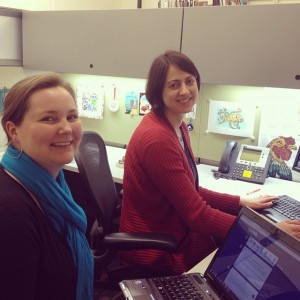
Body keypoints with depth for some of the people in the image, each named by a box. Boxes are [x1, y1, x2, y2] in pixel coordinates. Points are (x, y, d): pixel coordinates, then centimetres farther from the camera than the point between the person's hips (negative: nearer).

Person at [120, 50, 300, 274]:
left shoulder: (177, 126, 4)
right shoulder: (157, 138, -26)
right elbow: (197, 214, -25)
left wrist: (242, 203, 3)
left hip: (175, 234, 8)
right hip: (157, 250, -8)